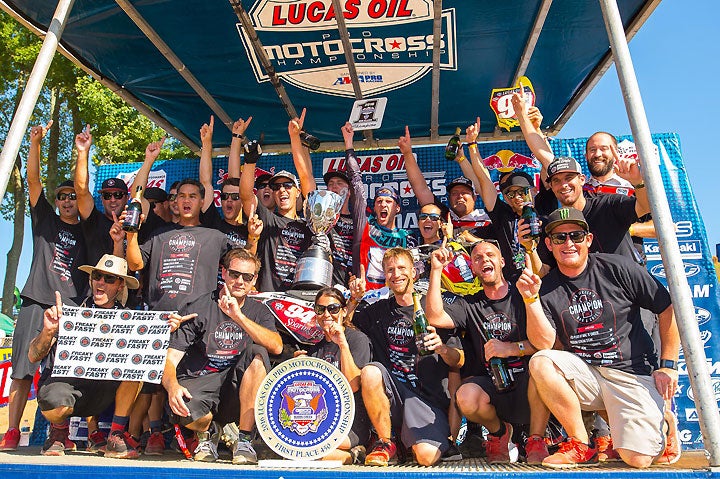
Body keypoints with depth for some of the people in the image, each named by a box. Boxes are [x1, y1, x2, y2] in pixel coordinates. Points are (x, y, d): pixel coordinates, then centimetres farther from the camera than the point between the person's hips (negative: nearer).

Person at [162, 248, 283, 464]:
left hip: (238, 393, 2)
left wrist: (238, 316, -26)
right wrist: (172, 386, -29)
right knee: (186, 411, -35)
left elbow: (276, 346, -17)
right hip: (199, 384, -1)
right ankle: (205, 435, 5)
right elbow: (170, 359, -6)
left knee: (257, 356, -27)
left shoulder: (259, 311, 4)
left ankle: (243, 441, -17)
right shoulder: (198, 309, -2)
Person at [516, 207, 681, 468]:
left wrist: (668, 366, 0)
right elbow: (544, 343, -11)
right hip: (584, 373, 2)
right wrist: (531, 299, -23)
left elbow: (668, 308, 3)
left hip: (633, 372, -2)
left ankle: (662, 427, 19)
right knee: (540, 363, -27)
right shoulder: (546, 288, -1)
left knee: (636, 458, -17)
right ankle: (581, 445, -11)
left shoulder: (617, 268, -5)